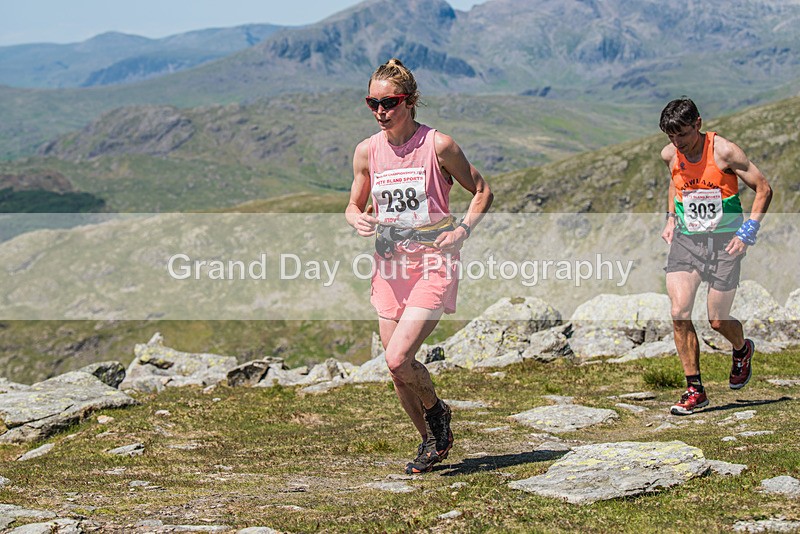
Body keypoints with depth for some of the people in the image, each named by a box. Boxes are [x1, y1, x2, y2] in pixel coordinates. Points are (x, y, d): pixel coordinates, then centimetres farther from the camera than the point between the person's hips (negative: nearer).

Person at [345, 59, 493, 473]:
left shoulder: (438, 145, -10)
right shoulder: (367, 151, 2)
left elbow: (481, 191, 1)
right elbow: (354, 205, 15)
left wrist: (464, 228, -15)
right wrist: (357, 220, -8)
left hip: (433, 266, -5)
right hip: (389, 267, 5)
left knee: (398, 359, -18)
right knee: (397, 371, 8)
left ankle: (436, 410, 14)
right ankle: (430, 440, 31)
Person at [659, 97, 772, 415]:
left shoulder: (724, 151, -15)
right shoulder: (670, 155, 0)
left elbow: (763, 189, -8)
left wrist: (748, 232, -14)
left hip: (724, 242, -4)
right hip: (685, 240, 4)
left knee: (718, 321, 1)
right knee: (679, 313, -13)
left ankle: (742, 350, 38)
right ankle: (695, 389, -2)